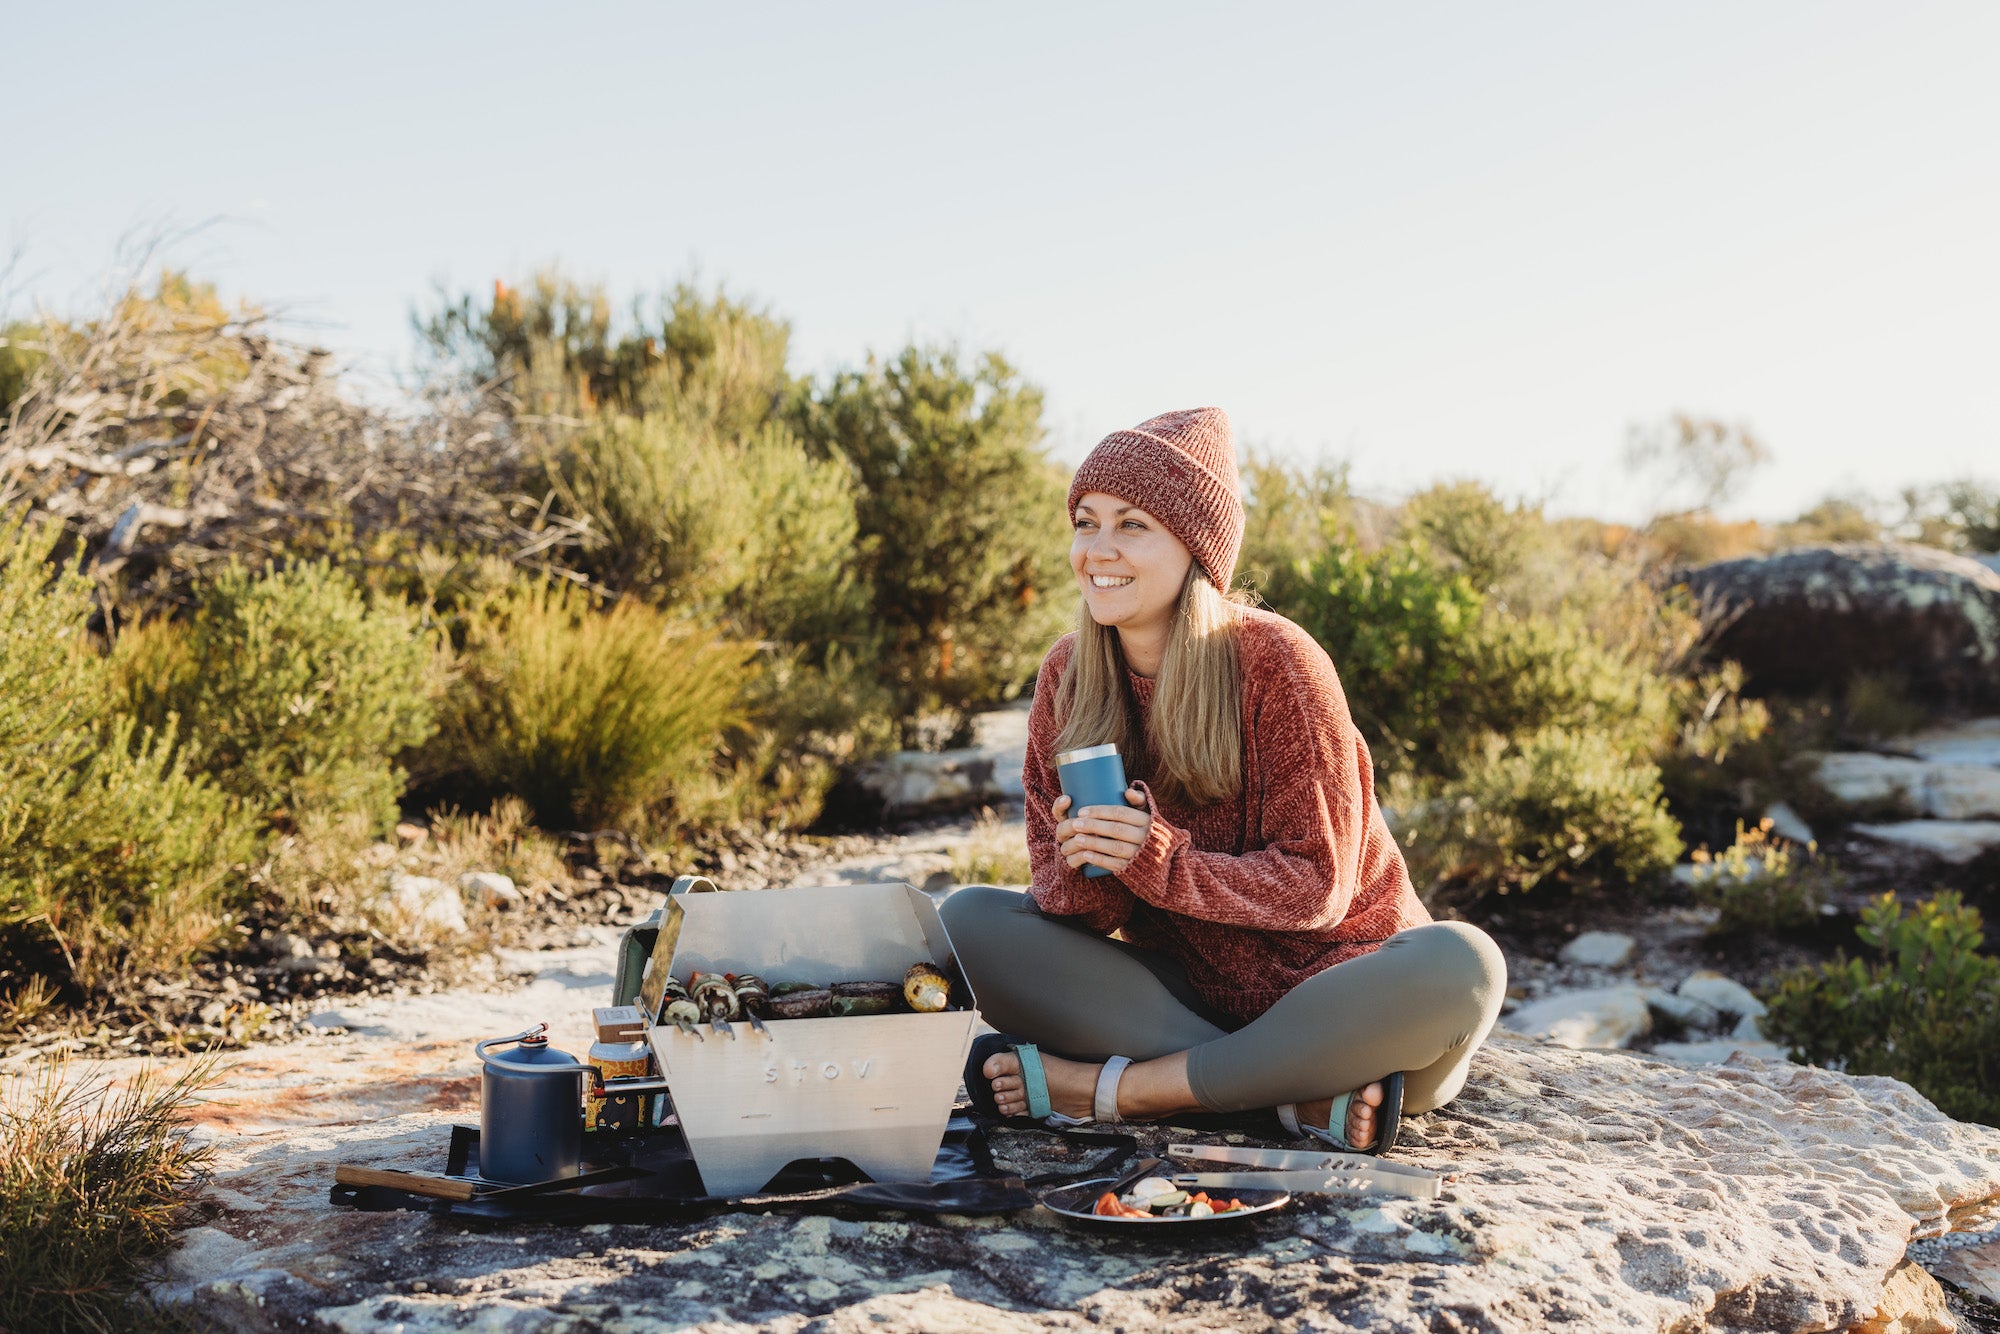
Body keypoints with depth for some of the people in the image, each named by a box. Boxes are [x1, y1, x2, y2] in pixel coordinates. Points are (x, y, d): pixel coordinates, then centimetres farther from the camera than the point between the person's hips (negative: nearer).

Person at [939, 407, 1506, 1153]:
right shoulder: (1066, 675, -3)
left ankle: (1117, 1089, -26)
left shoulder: (1274, 661, -16)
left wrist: (1158, 862, -30)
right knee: (968, 922, -16)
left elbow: (1316, 886, -16)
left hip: (1318, 977, -3)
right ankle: (1305, 1095, -24)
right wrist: (1083, 879, -28)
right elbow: (1059, 888, -3)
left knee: (1460, 966, -34)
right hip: (1184, 987, 4)